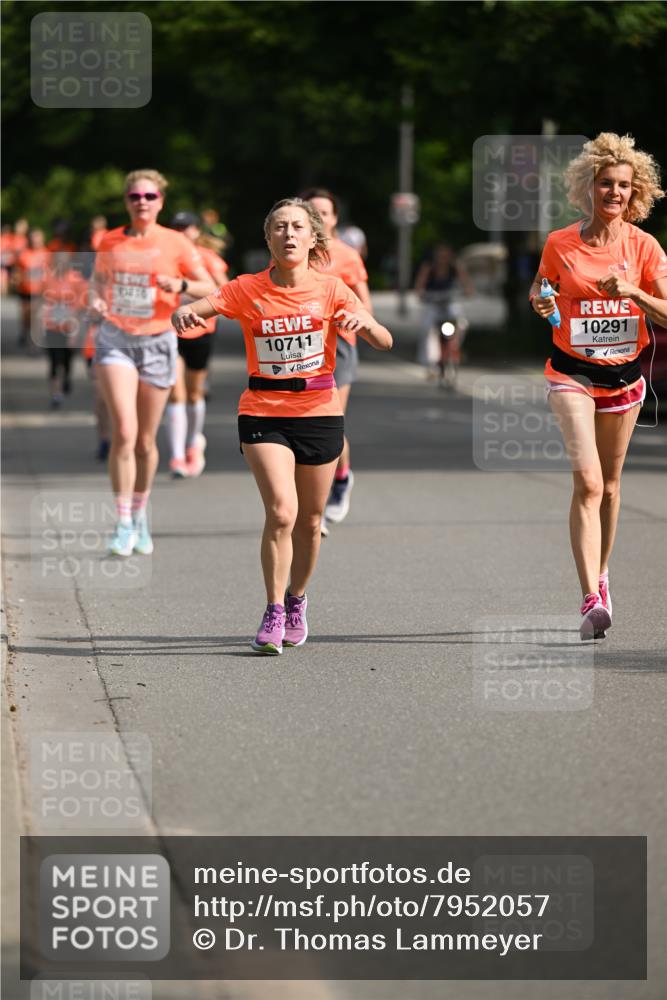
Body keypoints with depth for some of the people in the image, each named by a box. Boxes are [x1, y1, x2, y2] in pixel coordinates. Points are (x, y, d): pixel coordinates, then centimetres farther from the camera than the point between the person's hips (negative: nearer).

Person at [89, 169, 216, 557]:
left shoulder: (176, 244, -2)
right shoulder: (110, 242, 3)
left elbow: (210, 288, 0)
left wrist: (181, 284, -19)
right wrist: (96, 299, -2)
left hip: (157, 342, 0)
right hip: (115, 340, 0)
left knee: (145, 441, 7)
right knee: (124, 432, -16)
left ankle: (140, 514, 29)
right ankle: (123, 525, -13)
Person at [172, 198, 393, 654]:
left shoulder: (331, 289, -1)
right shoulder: (248, 290, -2)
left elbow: (385, 342, -5)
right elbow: (192, 312, -10)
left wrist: (362, 321, -27)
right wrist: (183, 314, -34)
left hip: (320, 414, 2)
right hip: (263, 414, -1)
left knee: (309, 520, 9)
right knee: (281, 511, -18)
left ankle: (297, 601, 33)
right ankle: (273, 613, -9)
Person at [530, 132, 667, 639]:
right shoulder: (560, 244, -5)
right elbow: (540, 289, 11)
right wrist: (541, 302, -11)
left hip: (624, 374, 2)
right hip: (573, 373, -2)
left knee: (610, 484, 14)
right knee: (588, 481, -17)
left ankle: (600, 575, 36)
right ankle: (592, 600, -24)